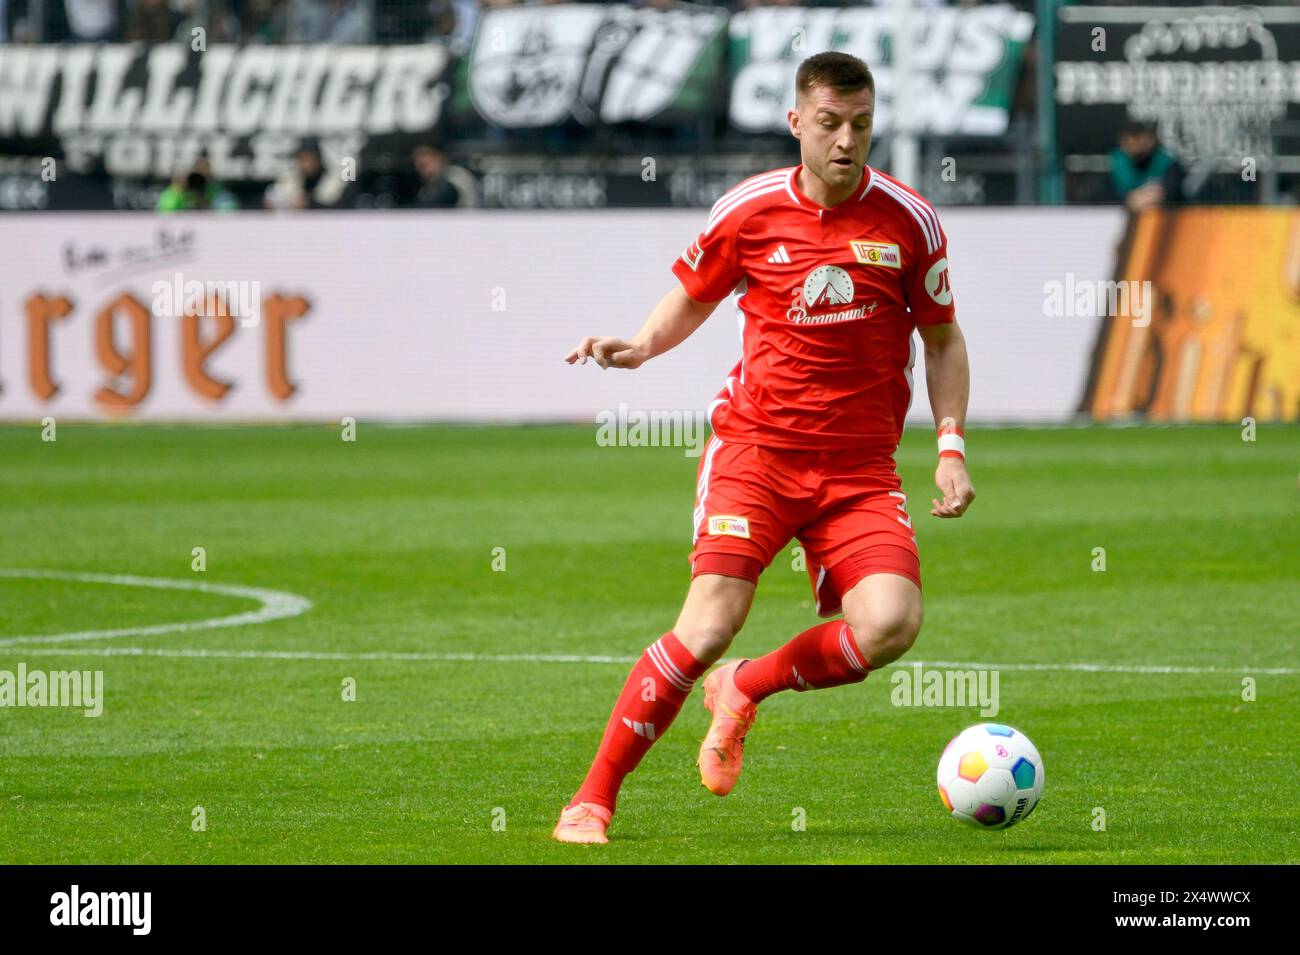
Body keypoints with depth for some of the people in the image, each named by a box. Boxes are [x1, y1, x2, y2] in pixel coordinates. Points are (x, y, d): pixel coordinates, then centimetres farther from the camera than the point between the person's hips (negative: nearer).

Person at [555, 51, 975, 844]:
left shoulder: (908, 221, 0)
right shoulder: (749, 213, -1)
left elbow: (943, 338, 12)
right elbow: (691, 300, 16)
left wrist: (952, 447, 1)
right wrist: (637, 348, -4)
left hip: (862, 467, 1)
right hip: (755, 448, -1)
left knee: (890, 625, -22)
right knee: (710, 624, -19)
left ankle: (747, 691, 7)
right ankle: (594, 799, -6)